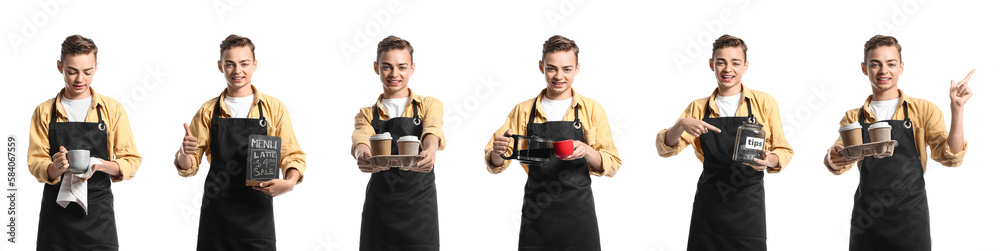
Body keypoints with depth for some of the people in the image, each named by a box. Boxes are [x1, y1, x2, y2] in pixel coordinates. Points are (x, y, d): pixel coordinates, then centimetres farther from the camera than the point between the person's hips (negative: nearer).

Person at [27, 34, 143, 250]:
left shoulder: (113, 110, 3)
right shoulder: (44, 112, 6)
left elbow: (132, 162, 1)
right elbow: (35, 162, 2)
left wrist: (101, 165, -18)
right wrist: (54, 168, -21)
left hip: (98, 213, -1)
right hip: (56, 214, 1)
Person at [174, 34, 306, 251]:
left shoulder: (274, 108, 5)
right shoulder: (208, 111, 8)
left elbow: (293, 156, 4)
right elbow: (188, 168, 8)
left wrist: (289, 182, -18)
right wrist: (185, 152, -15)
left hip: (257, 214, -1)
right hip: (216, 214, 1)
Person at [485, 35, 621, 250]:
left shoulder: (591, 110, 4)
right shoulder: (524, 111, 8)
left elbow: (612, 164, 2)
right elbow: (495, 165, 5)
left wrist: (587, 151, -18)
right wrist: (497, 152, -18)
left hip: (578, 216, -1)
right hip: (535, 220, 1)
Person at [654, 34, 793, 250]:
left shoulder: (764, 103, 4)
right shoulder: (698, 108, 11)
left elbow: (783, 151, 6)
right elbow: (664, 148, 4)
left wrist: (769, 161, -17)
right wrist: (681, 125, -16)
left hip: (748, 206, -2)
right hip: (708, 205, 2)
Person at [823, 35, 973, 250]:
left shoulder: (923, 110, 5)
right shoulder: (853, 118, 11)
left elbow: (950, 157, -4)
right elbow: (839, 163, 1)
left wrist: (957, 109, -14)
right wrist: (833, 158, -23)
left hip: (910, 218, -2)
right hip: (866, 222, 2)